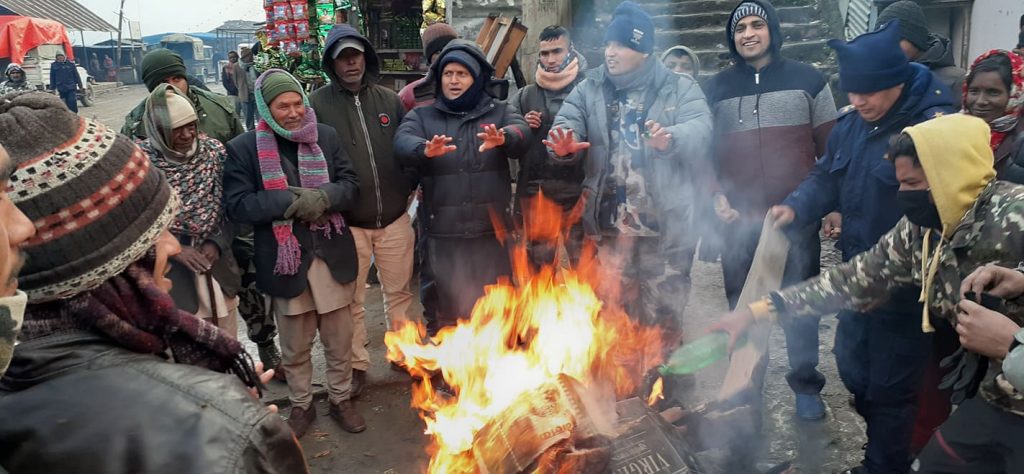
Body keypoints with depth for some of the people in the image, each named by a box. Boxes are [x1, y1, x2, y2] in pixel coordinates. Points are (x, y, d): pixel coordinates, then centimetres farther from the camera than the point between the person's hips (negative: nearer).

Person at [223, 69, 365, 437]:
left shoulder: (326, 136, 1)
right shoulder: (243, 148, -6)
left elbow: (351, 185, -1)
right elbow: (236, 205, -12)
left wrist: (324, 197, -22)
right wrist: (290, 201, -23)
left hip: (332, 255, 2)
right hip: (286, 261, -1)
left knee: (339, 341, 16)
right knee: (295, 347, 17)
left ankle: (341, 399, 37)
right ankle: (301, 405, 38)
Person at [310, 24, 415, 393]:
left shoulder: (389, 100, 4)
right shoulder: (318, 104, -6)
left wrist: (411, 187, 2)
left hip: (395, 218, 3)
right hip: (348, 223, -2)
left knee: (399, 292, 17)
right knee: (352, 301, 10)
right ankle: (357, 365, 28)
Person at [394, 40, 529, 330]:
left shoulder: (498, 112, 7)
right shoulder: (422, 116, 7)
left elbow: (522, 132, -13)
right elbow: (402, 142, -12)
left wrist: (503, 138, -37)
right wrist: (425, 150, -36)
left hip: (492, 227, 0)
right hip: (444, 230, 0)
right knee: (451, 309, 11)